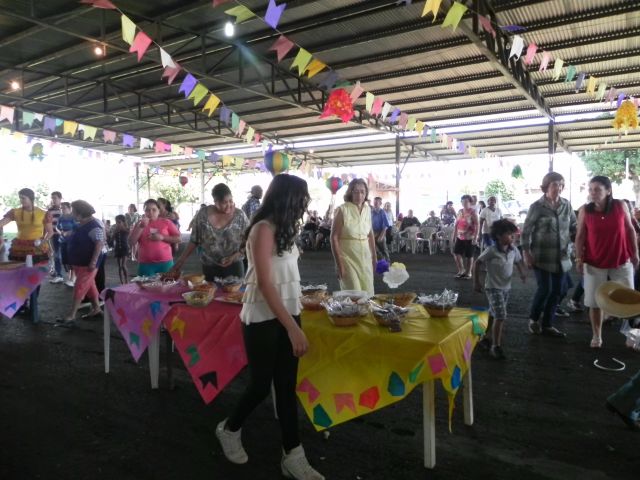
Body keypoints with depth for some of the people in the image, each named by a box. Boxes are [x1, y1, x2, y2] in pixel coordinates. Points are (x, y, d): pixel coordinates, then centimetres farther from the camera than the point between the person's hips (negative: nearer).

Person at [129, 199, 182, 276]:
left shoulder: (166, 222, 4)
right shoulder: (139, 224, 8)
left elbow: (178, 239, 4)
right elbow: (131, 243, 0)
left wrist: (162, 237, -10)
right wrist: (141, 227, -9)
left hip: (165, 263, 0)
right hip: (145, 264, 1)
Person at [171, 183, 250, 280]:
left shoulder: (239, 215, -8)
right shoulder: (203, 214, -5)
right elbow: (194, 240, 4)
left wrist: (234, 257, -16)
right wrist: (182, 259, 0)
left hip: (234, 266, -1)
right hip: (209, 268, 1)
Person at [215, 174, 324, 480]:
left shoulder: (282, 228, 9)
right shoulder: (263, 229, -16)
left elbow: (286, 278, 8)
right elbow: (265, 284, -22)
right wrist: (293, 328, -23)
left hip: (286, 313, 8)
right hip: (263, 319, -8)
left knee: (287, 386, 10)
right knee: (261, 385, 6)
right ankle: (229, 430, 34)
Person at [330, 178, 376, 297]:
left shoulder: (367, 210, 6)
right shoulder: (343, 210, -10)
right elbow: (334, 237, -11)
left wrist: (374, 257, 14)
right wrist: (339, 264, -14)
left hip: (365, 257, 5)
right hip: (348, 257, -5)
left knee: (368, 294, 10)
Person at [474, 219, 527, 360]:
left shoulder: (513, 249, -5)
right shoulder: (491, 250, -20)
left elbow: (518, 261, 12)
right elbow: (478, 263, -10)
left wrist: (523, 273, -8)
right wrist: (476, 282, -7)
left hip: (506, 287, 6)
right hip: (493, 287, -6)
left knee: (493, 314, 18)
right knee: (500, 316, -14)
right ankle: (496, 346, -3)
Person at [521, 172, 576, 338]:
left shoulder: (566, 205, 5)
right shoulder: (537, 206, -8)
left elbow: (574, 226, 13)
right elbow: (526, 231, -6)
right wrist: (526, 253, -11)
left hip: (561, 256, 5)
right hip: (542, 256, -5)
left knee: (557, 291, 7)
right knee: (545, 289, -11)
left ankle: (547, 325, 21)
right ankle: (533, 319, 15)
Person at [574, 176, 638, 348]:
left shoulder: (621, 206, -6)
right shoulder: (585, 210, -7)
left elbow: (630, 230, 5)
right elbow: (580, 236, -2)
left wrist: (635, 253, 6)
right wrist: (579, 258, -8)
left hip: (621, 262, 1)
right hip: (594, 263, -1)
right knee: (595, 302, 6)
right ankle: (596, 336, 20)